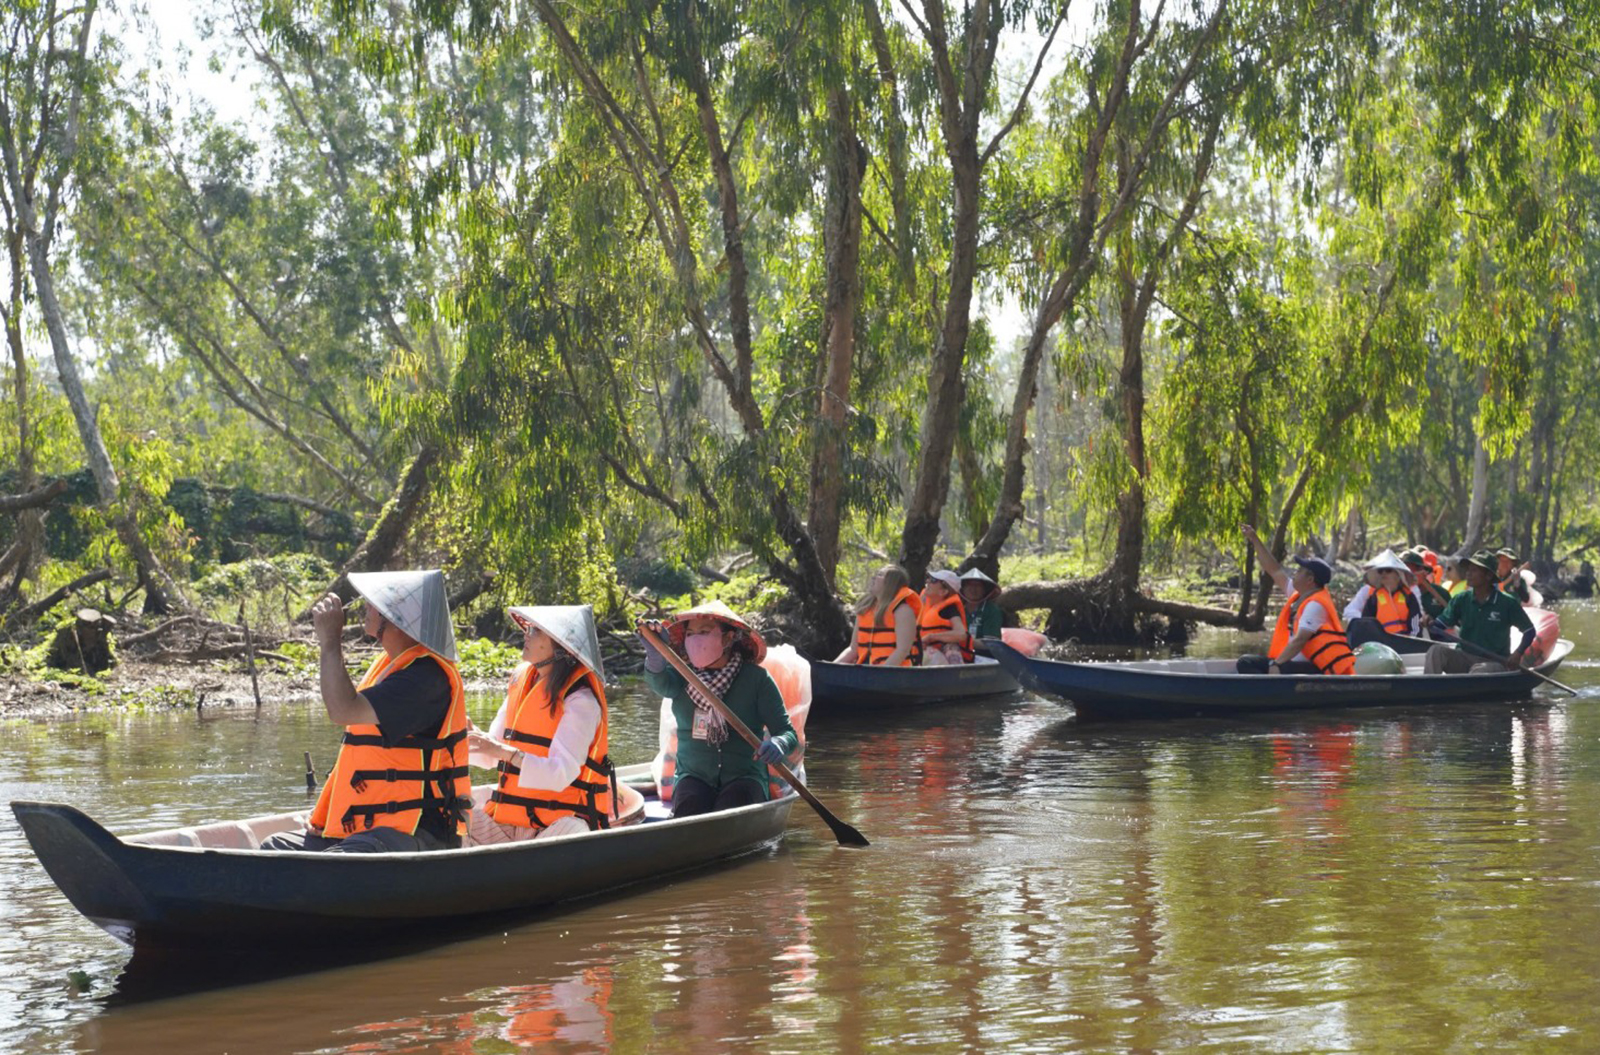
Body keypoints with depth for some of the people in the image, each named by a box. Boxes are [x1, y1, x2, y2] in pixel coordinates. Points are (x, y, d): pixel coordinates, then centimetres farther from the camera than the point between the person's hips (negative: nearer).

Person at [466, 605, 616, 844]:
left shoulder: (580, 700, -9)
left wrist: (506, 752, -27)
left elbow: (561, 775, -20)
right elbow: (489, 758, 18)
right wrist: (467, 736, -3)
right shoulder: (521, 679, 13)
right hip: (507, 821, 7)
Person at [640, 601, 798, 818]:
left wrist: (778, 744, -29)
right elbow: (660, 682, -19)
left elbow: (787, 731, -2)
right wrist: (655, 657, -45)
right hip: (694, 775, 2)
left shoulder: (755, 678, 1)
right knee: (689, 809, -31)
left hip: (744, 776, -1)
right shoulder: (683, 676, 6)